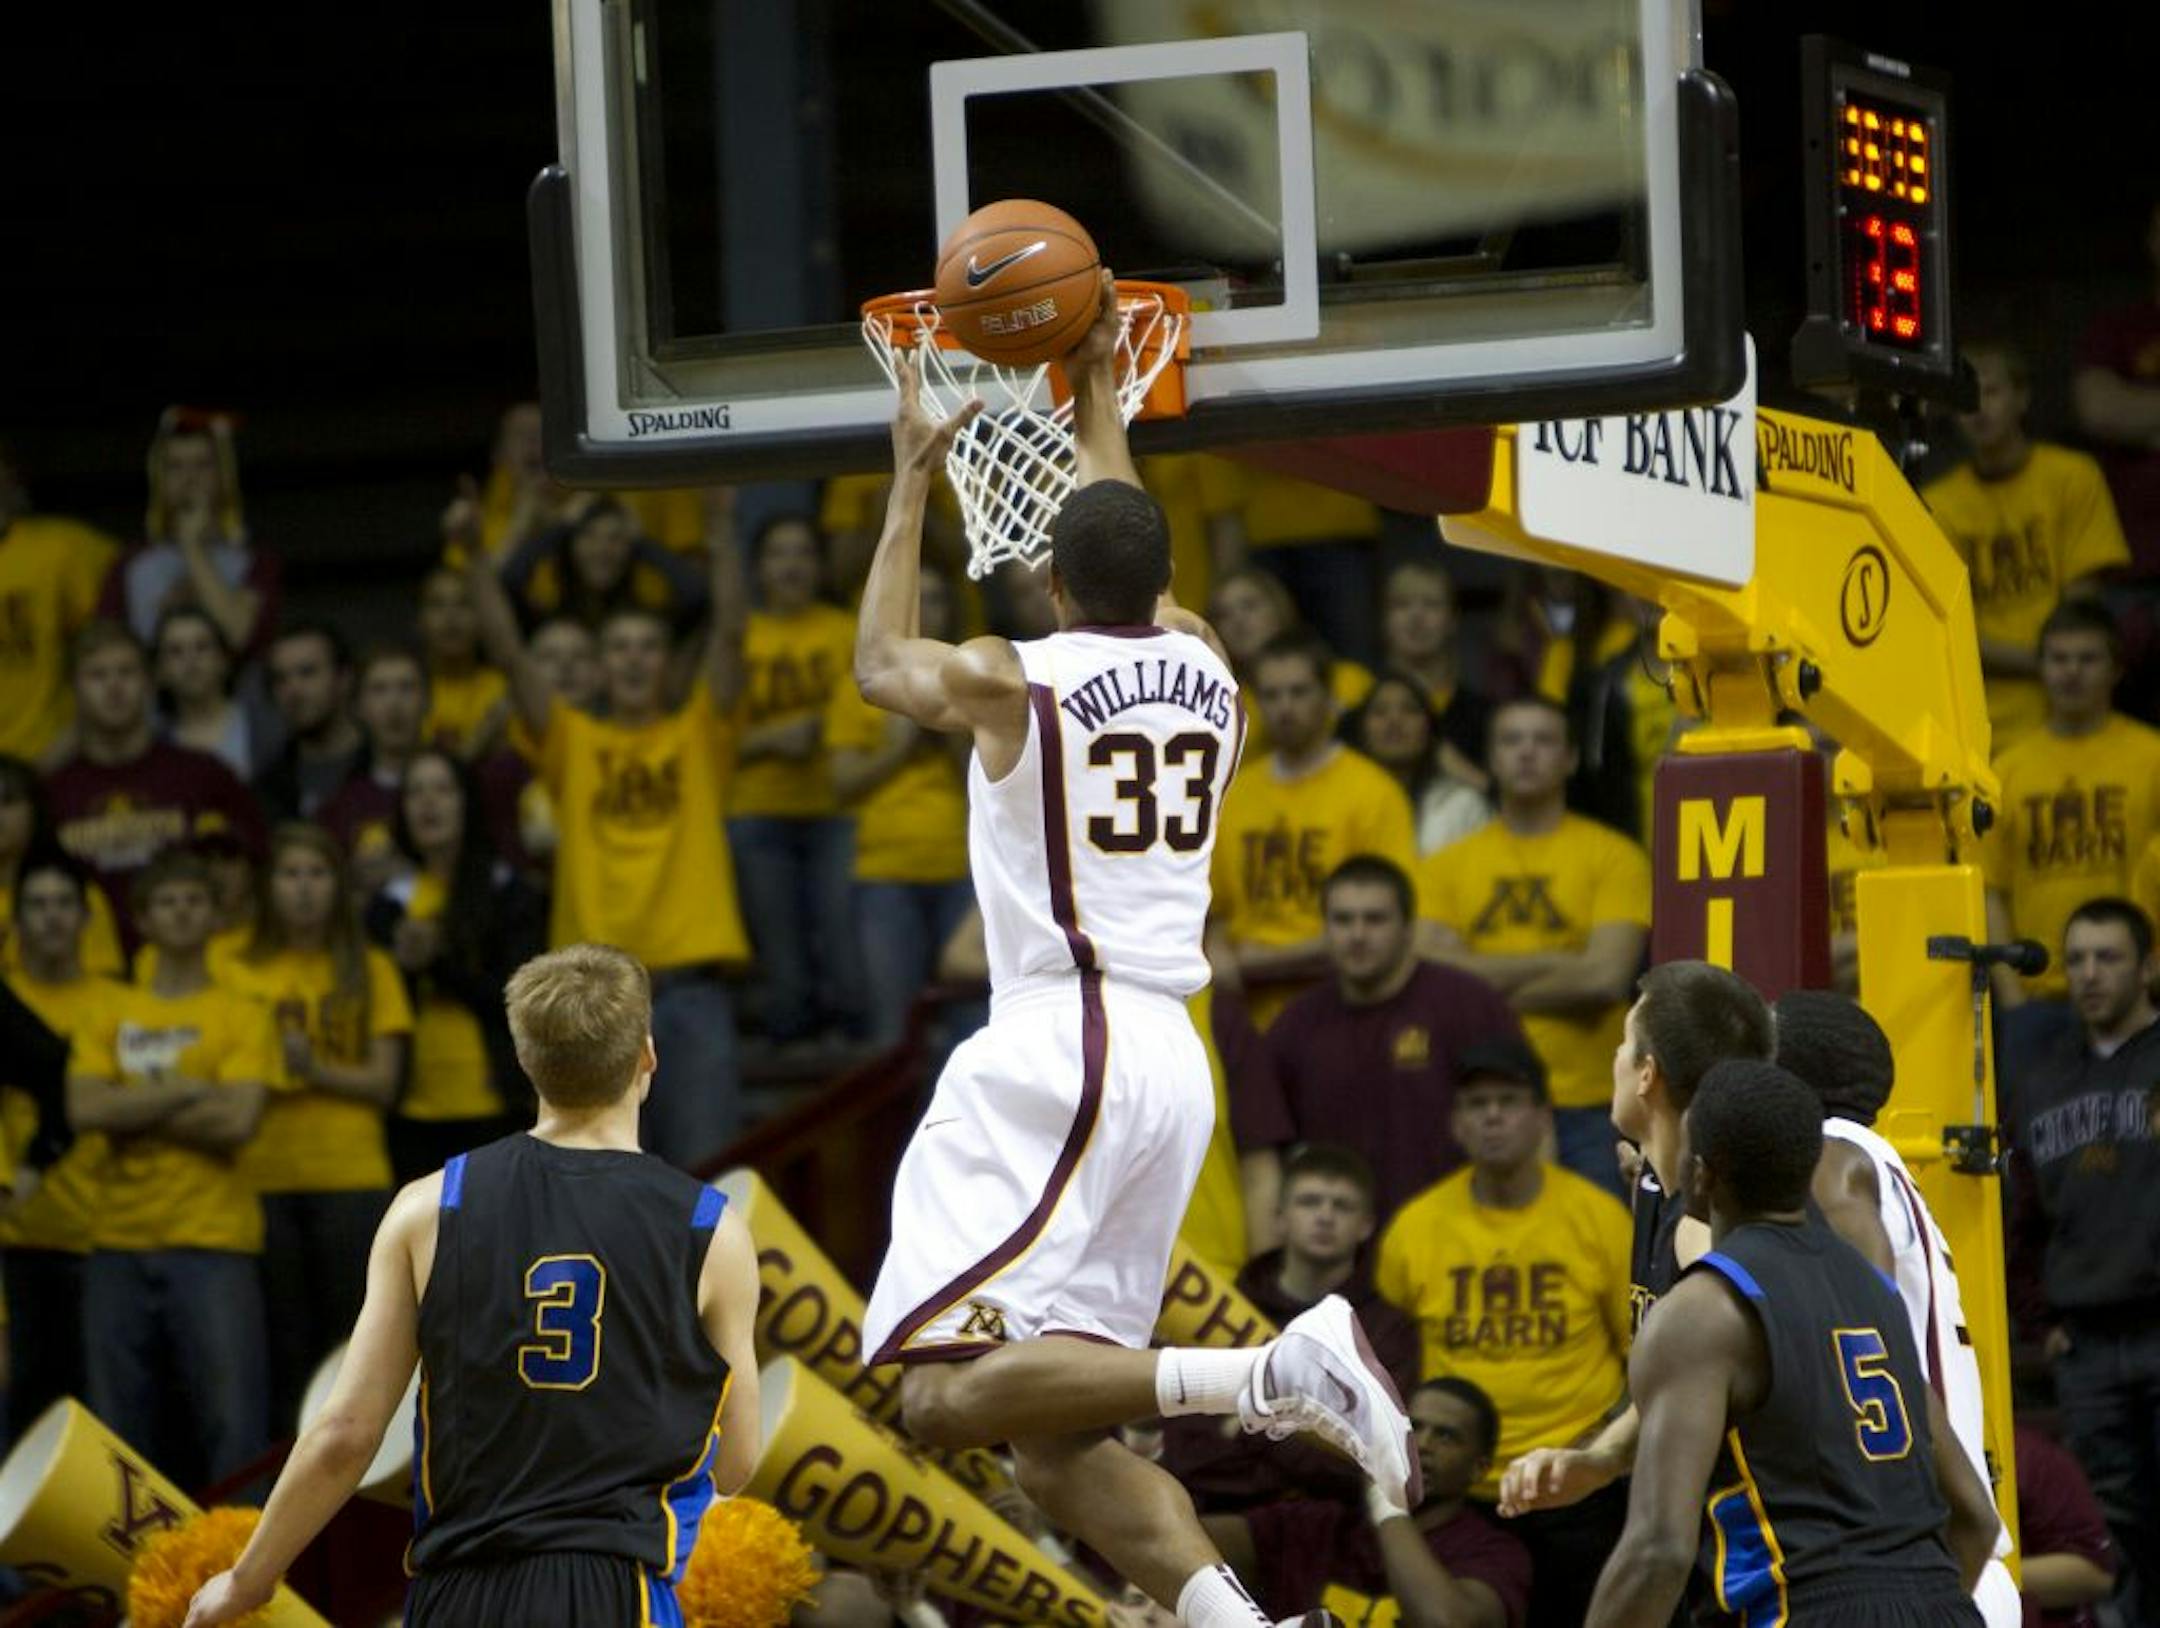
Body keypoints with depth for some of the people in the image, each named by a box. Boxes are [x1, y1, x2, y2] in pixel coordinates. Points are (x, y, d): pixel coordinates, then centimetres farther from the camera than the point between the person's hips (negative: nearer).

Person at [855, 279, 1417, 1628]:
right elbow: (1138, 574, 35)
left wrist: (915, 478, 27)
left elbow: (880, 665, 20)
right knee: (1058, 1439, 9)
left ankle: (1269, 1377, -28)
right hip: (1171, 1059, 7)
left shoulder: (1013, 682, -4)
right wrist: (1098, 407, 47)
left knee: (951, 1390, -16)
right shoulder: (1208, 672, 11)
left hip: (1058, 1049, -7)